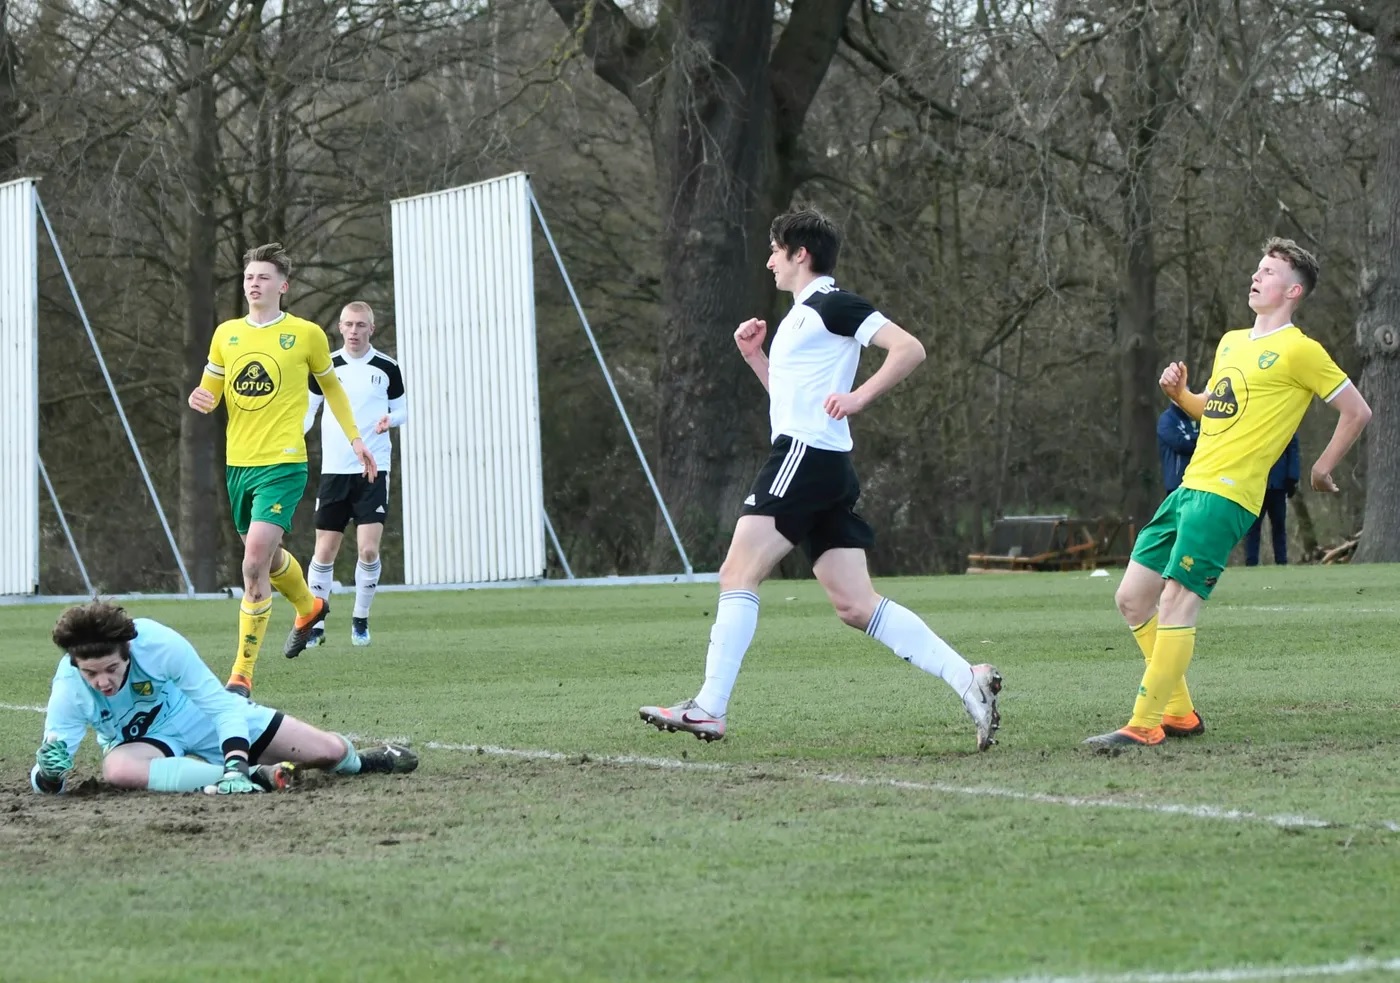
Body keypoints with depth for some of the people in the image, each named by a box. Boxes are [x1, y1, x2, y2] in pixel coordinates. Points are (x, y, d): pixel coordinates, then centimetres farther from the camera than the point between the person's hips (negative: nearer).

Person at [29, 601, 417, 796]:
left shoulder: (158, 643, -33)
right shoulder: (69, 689, -29)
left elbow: (221, 704, -25)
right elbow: (45, 783, -26)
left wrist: (236, 763, -40)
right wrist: (48, 773, -51)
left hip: (203, 717, 0)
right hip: (143, 740, 0)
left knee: (329, 751, -2)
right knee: (117, 769, -41)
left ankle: (357, 762, 39)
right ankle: (257, 777, -37)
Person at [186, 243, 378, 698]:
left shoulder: (306, 334, -1)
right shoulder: (226, 334, 8)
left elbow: (331, 386, 15)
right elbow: (210, 392, 14)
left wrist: (354, 438, 12)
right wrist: (200, 400, -9)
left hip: (283, 464, -5)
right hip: (238, 464, 5)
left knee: (255, 562, -18)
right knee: (266, 558, 20)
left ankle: (242, 674, -13)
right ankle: (309, 607, 54)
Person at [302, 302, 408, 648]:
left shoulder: (387, 368, 2)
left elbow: (401, 410, 11)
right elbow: (307, 409, 9)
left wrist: (390, 419, -13)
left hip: (373, 468, -1)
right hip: (334, 470, 1)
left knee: (369, 548, -11)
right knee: (325, 551, 0)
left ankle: (360, 619, 8)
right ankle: (315, 622, 11)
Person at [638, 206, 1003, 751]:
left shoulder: (832, 305, -5)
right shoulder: (801, 316, 25)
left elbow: (909, 348, -14)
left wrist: (858, 396, -20)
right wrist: (754, 356, 21)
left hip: (806, 456, -10)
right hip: (822, 472, 10)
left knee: (737, 576, -9)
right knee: (855, 604, 2)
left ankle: (710, 708, -12)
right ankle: (966, 677, -4)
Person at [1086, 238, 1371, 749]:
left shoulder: (1299, 351, -5)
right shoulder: (1232, 342, 19)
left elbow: (1356, 410, -2)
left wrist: (1322, 469, 2)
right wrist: (1179, 393, 11)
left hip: (1226, 495, -9)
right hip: (1190, 487, 9)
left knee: (1175, 603, -16)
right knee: (1133, 599, 6)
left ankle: (1145, 725, -14)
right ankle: (1180, 712, 14)